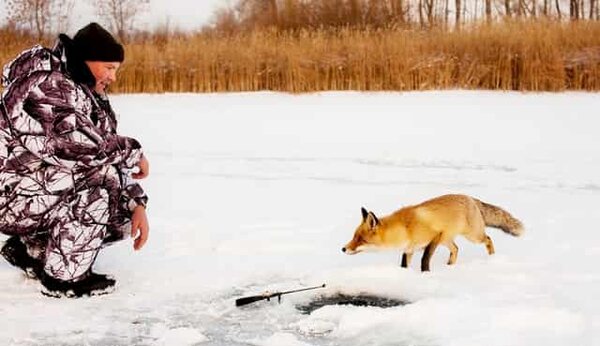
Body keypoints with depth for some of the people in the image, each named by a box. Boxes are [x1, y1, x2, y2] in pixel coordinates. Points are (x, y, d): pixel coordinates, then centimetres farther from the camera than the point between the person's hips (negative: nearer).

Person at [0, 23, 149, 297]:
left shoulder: (92, 98, 10)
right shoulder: (48, 85, -20)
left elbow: (109, 157, 10)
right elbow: (80, 145, -33)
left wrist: (137, 205, -4)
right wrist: (133, 152, -18)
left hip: (43, 192, 9)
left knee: (125, 219, 4)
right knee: (100, 176, -26)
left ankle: (31, 249, 15)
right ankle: (64, 277, -15)